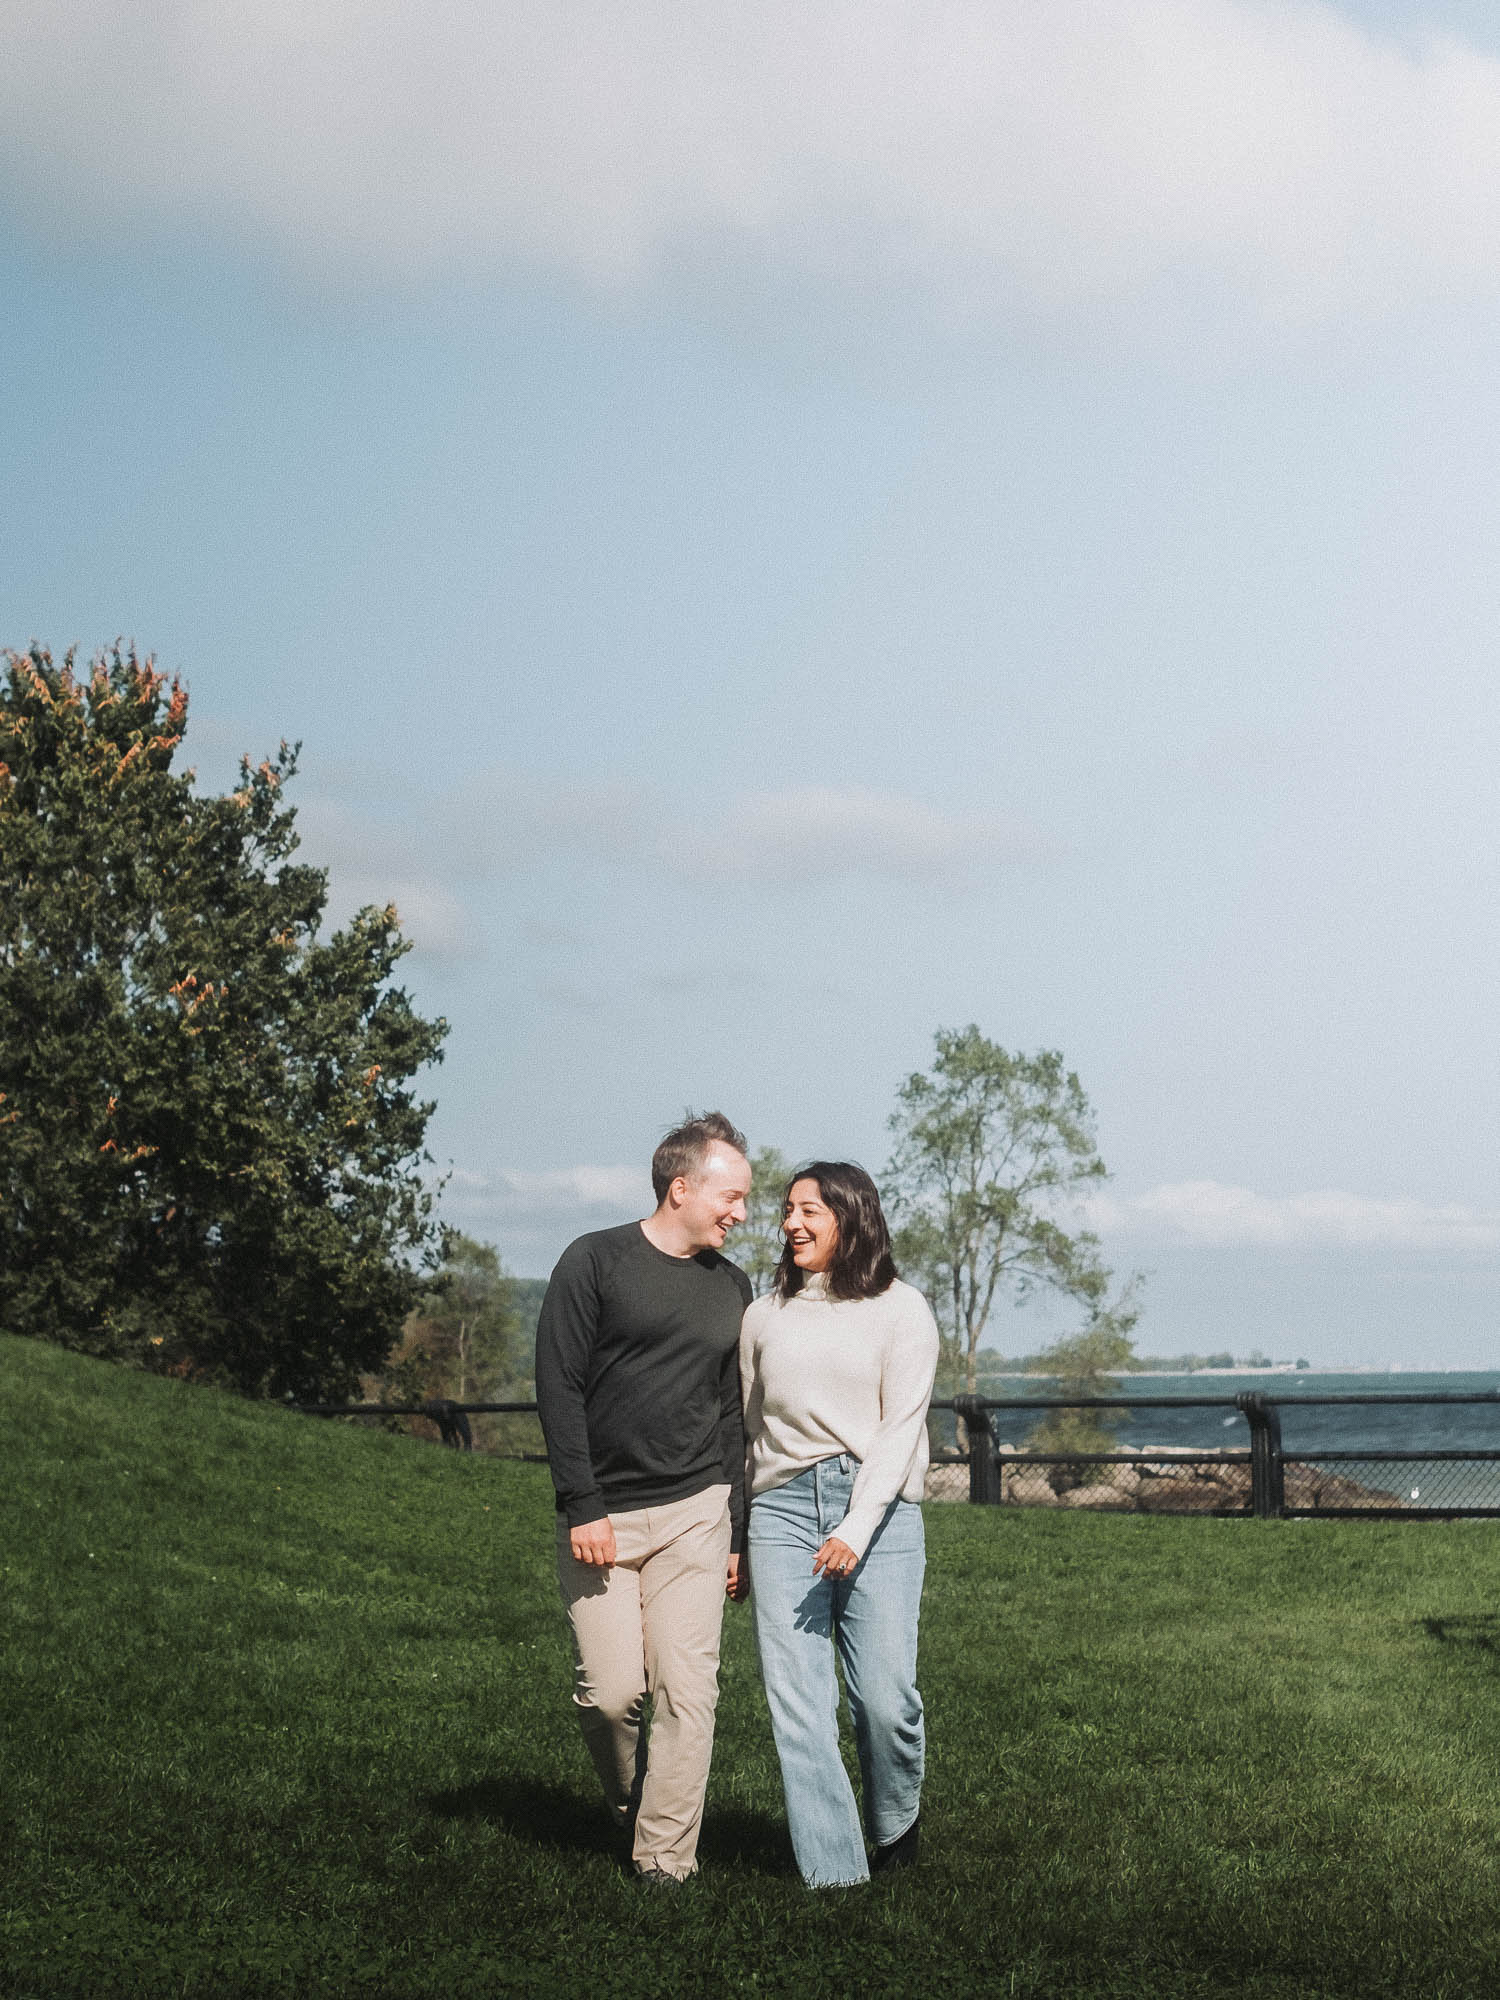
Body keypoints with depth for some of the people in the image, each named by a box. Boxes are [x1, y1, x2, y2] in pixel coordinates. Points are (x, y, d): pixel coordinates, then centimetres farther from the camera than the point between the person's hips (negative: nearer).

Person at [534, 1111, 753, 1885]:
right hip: (600, 1516, -3)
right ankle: (625, 1801, 24)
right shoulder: (595, 1262, -1)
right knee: (612, 1688, -5)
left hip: (692, 1513, 3)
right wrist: (582, 1508, -12)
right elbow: (558, 1388, -5)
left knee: (687, 1690, -6)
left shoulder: (731, 1286, 13)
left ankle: (665, 1860, 2)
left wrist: (737, 1535, 12)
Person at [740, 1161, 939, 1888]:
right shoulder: (765, 1315, 15)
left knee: (885, 1696, -8)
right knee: (796, 1698, -6)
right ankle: (833, 1872, -1)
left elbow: (900, 1428, -4)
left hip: (878, 1511, -3)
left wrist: (857, 1529, -14)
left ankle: (896, 1826, 21)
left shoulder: (901, 1310, 4)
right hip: (782, 1507, 3)